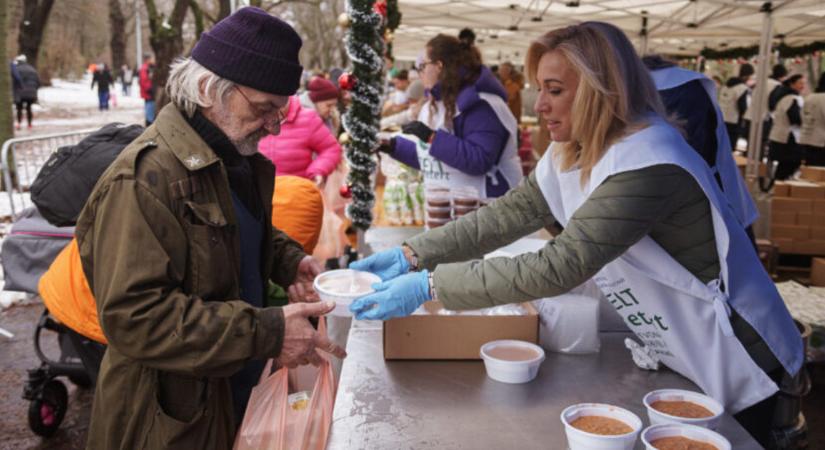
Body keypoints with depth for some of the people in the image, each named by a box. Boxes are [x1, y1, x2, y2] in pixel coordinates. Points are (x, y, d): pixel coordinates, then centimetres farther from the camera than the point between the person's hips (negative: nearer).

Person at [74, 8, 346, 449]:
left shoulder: (238, 155, 4)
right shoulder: (144, 179, -24)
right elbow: (133, 315, -28)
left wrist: (289, 261, -1)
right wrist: (267, 332, -31)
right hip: (175, 414, -8)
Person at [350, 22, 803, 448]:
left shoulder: (648, 164, -33)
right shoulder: (570, 153, -3)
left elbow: (559, 267, -39)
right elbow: (506, 214, -4)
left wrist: (427, 285, -38)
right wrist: (411, 255, -14)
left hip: (734, 364, -8)